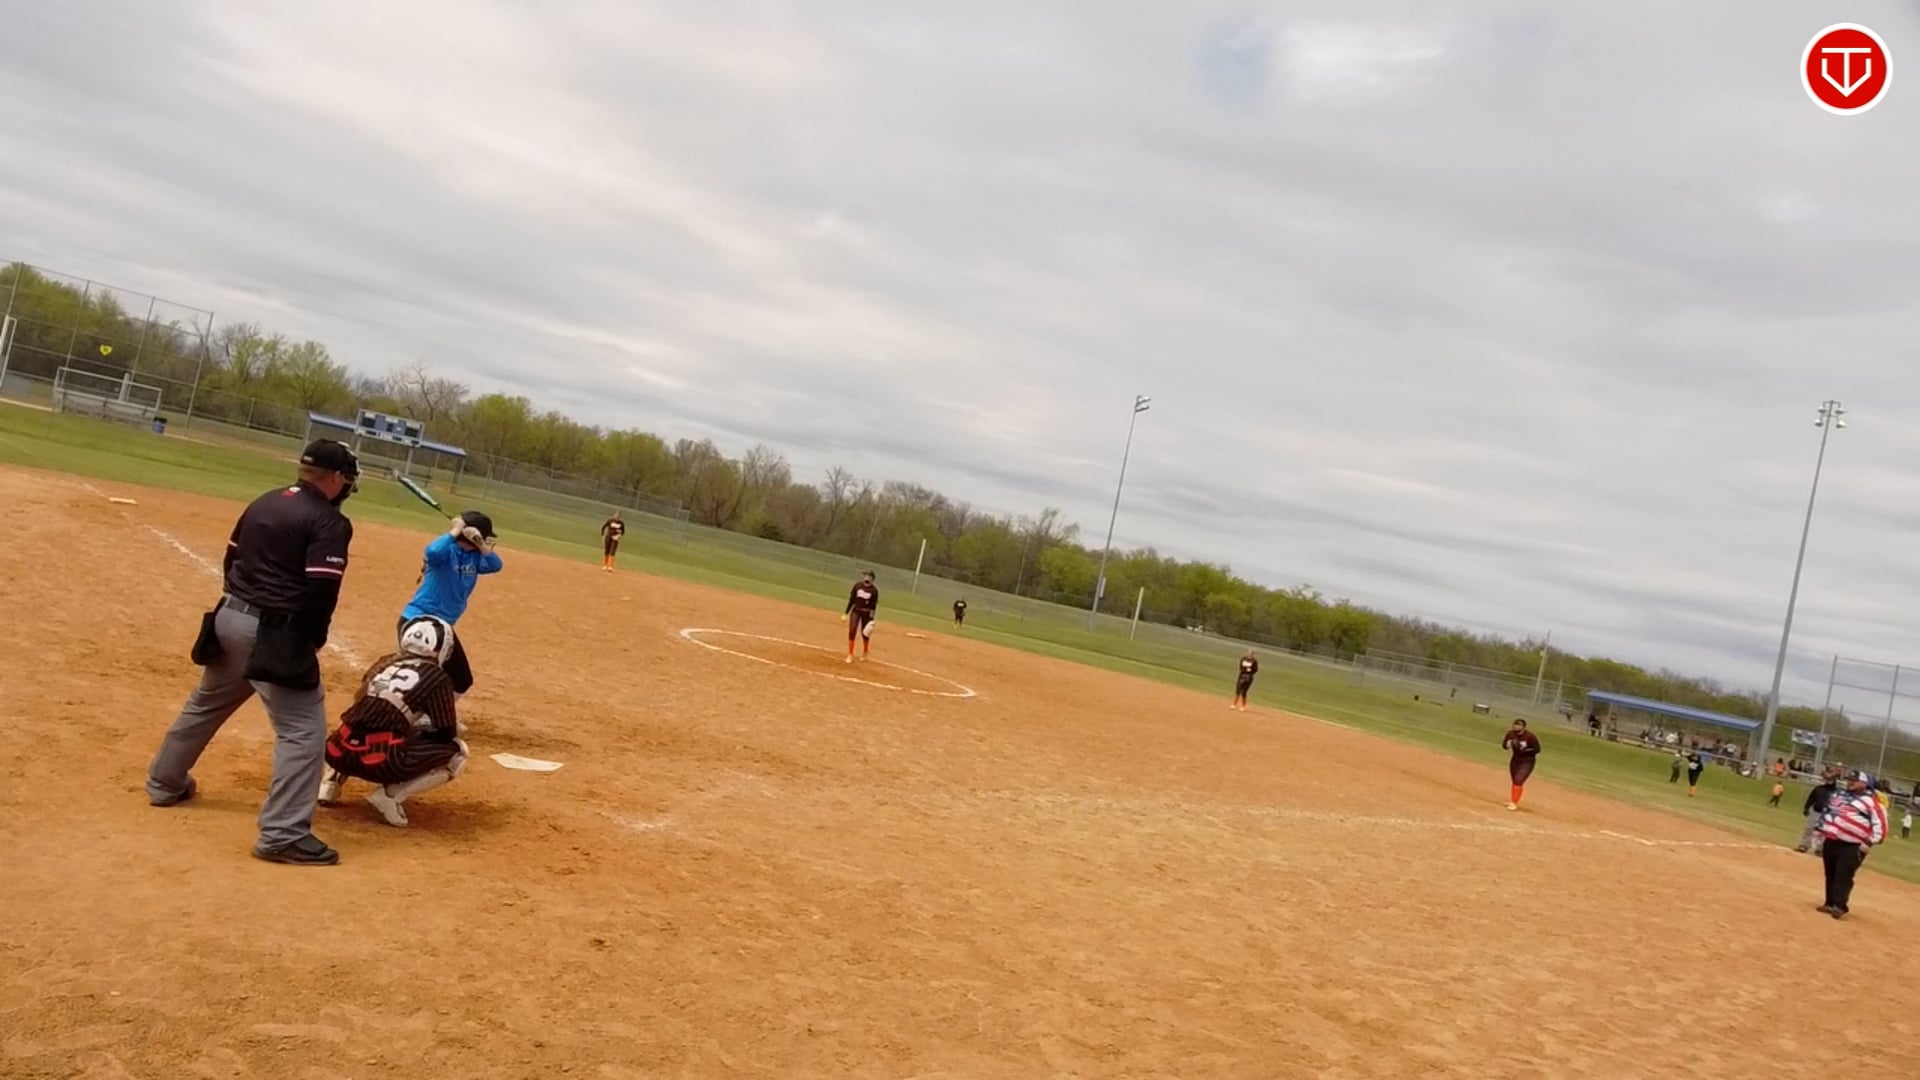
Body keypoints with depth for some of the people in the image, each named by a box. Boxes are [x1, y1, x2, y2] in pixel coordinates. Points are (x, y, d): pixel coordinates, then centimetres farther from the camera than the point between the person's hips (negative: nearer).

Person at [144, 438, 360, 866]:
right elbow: (322, 590, -18)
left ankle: (165, 783, 47)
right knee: (304, 728, -6)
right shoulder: (330, 522, -12)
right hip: (274, 633, -9)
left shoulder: (263, 502, 13)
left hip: (229, 617, 9)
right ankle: (282, 834, -11)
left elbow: (231, 560, 18)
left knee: (206, 703, 29)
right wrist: (313, 640, -4)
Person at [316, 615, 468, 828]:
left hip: (339, 753, 7)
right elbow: (447, 734, 5)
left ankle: (333, 781, 18)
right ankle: (391, 794, -4)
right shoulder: (437, 678, 1)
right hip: (383, 761, -7)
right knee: (457, 751, 11)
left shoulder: (385, 663, 18)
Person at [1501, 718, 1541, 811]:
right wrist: (1508, 745, -23)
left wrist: (1524, 750, -28)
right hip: (1515, 760, 5)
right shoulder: (1510, 734, -9)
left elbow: (1537, 749, -16)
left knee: (1518, 781, -16)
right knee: (1515, 781, 17)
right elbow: (1504, 745, 1)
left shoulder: (1530, 736, -22)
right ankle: (1513, 801, 34)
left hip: (1527, 762, -5)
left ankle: (1514, 803, -11)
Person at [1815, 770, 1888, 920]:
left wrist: (1869, 842, -18)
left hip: (1853, 846, -7)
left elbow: (1880, 825, -12)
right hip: (1831, 841, 7)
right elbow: (1827, 813, 27)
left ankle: (1840, 906, -10)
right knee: (1831, 874, 10)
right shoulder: (1839, 795, 15)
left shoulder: (1871, 802, -7)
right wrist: (1820, 829, 21)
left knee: (1844, 876, -12)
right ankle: (1830, 903, 18)